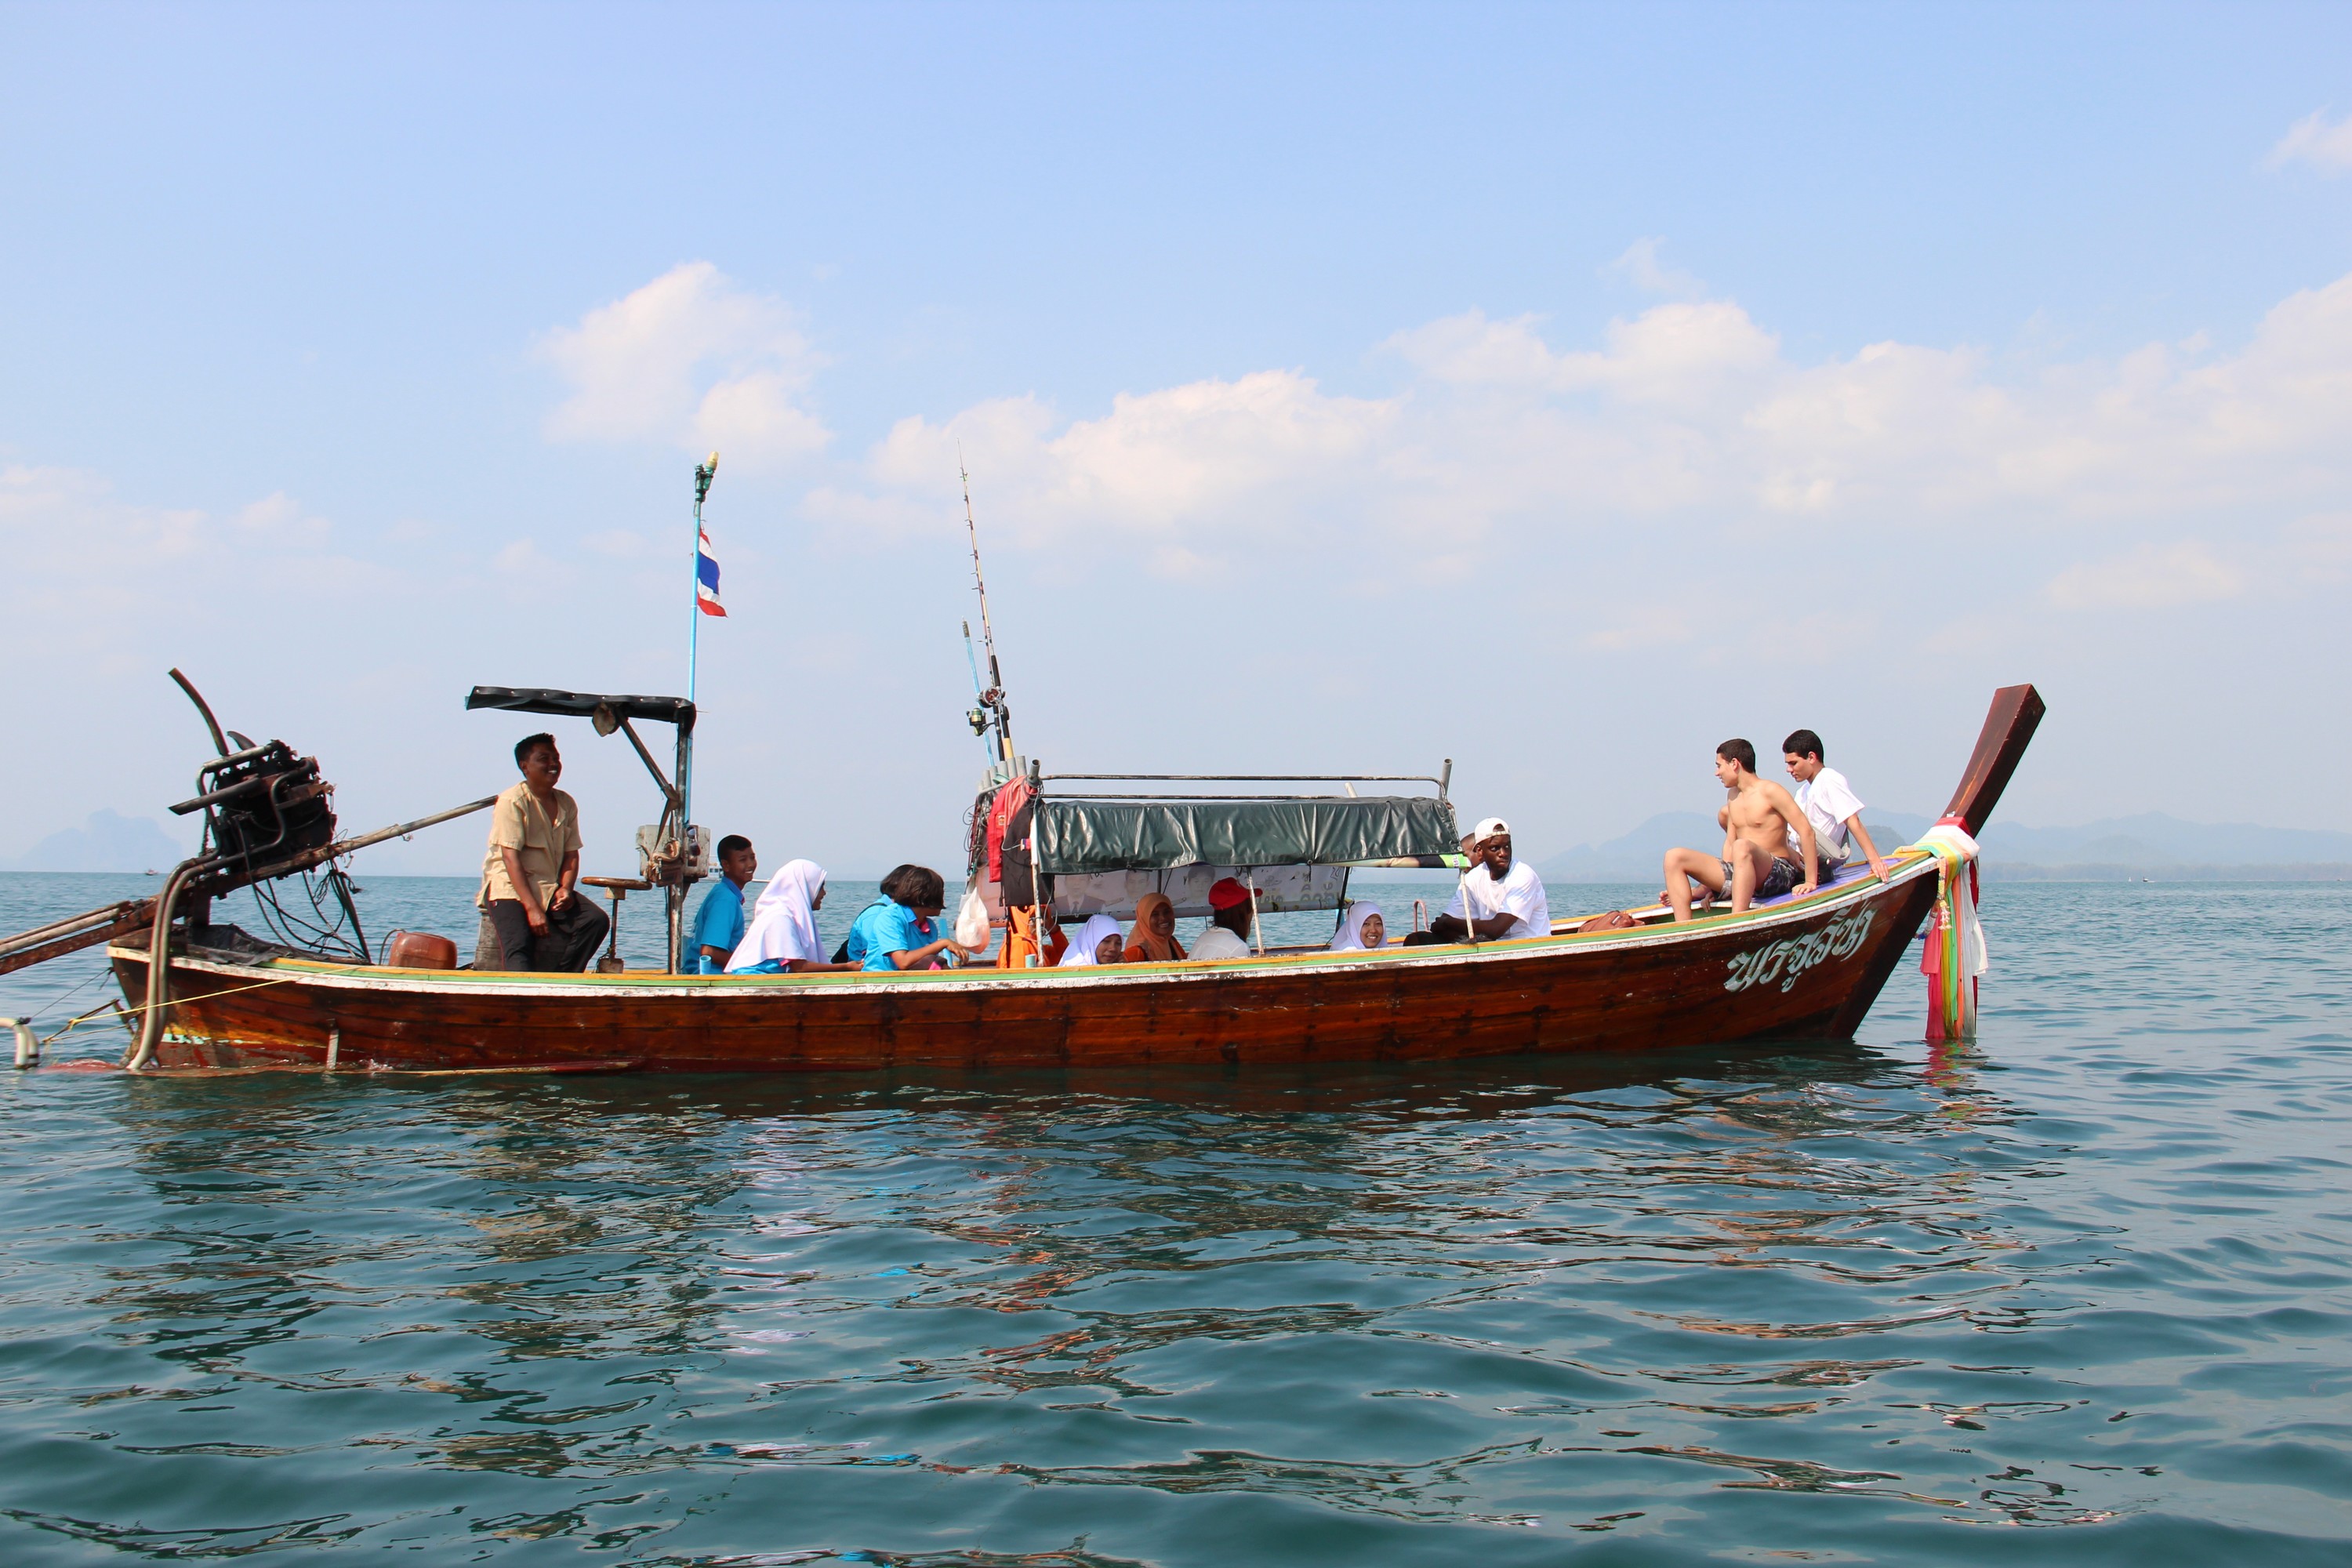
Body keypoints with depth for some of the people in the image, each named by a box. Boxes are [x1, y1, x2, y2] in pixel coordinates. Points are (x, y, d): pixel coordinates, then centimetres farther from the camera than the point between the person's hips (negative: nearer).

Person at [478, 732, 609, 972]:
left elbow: (571, 854, 10)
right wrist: (532, 908, -23)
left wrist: (565, 889, -11)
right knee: (519, 945, -28)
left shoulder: (567, 804, 9)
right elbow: (511, 857, -16)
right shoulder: (512, 801, -10)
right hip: (510, 887, -6)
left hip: (550, 889, 6)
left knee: (596, 920, -14)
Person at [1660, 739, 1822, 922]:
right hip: (1740, 873, 8)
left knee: (1742, 847, -41)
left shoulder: (1768, 791, -7)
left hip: (1778, 872, -8)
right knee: (1674, 857, -5)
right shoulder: (1733, 796, 17)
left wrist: (1811, 881, -17)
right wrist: (1716, 883, 7)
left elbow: (1806, 831, -13)